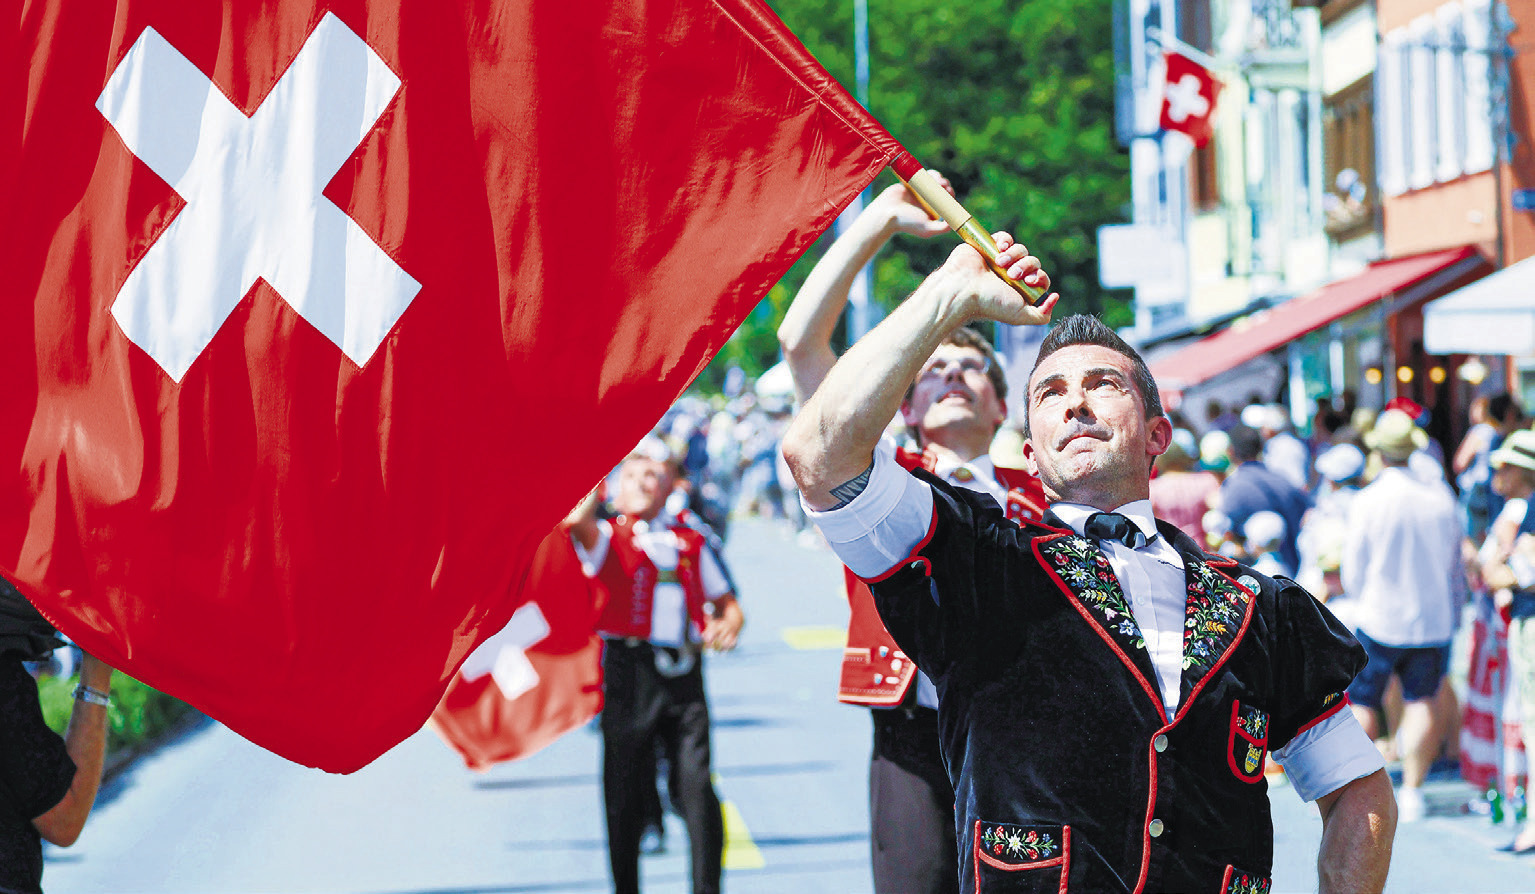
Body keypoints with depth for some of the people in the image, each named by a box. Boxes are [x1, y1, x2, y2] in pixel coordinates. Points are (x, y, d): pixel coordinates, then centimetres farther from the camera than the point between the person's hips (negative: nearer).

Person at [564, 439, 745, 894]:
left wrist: (727, 626, -2)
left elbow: (726, 603, 19)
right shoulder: (606, 537, 8)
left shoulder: (690, 542, 15)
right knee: (625, 792, 2)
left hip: (683, 676, 1)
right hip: (629, 674, -1)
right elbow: (577, 520, -16)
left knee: (697, 786, -10)